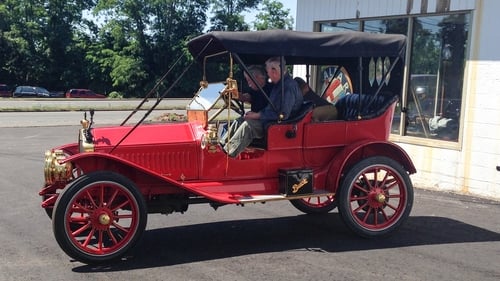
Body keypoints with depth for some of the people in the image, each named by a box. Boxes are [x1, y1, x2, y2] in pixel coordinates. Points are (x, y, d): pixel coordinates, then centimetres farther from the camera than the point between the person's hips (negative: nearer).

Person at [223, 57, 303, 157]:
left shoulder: (289, 86, -19)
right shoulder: (277, 84, 13)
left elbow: (283, 115, -25)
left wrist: (258, 115, -20)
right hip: (269, 120, 10)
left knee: (248, 125, -26)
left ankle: (226, 153, -23)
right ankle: (222, 145, -3)